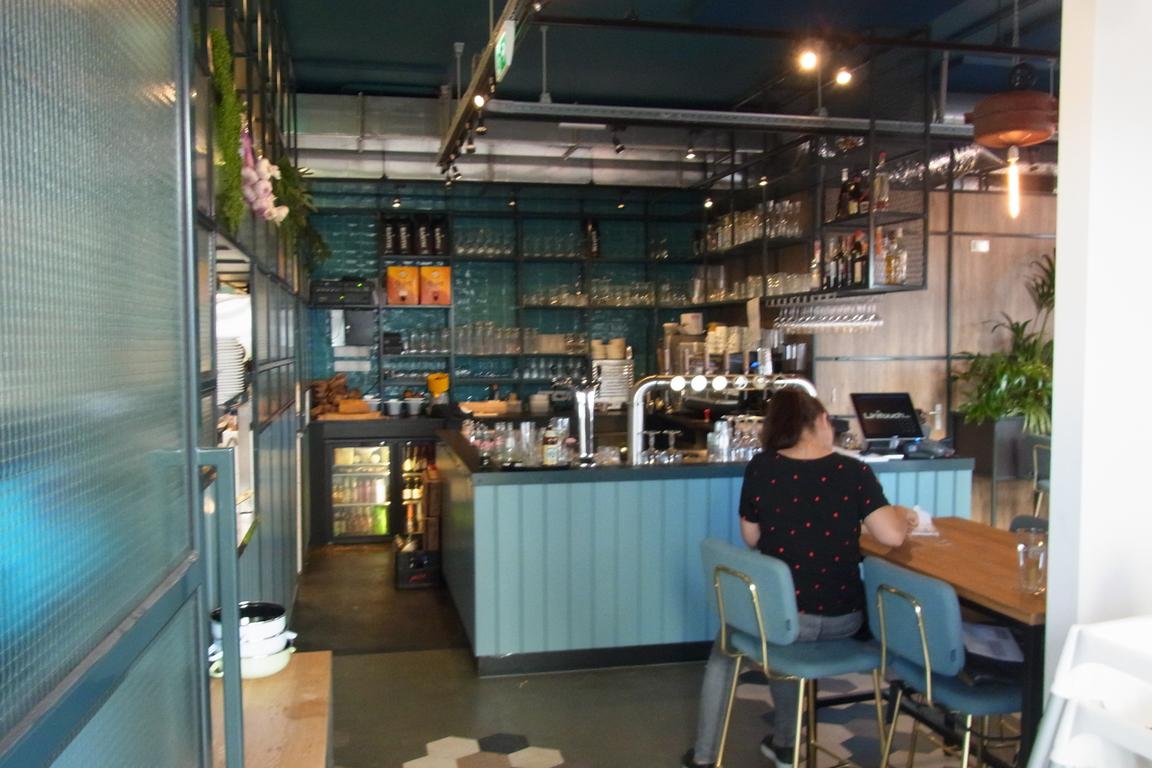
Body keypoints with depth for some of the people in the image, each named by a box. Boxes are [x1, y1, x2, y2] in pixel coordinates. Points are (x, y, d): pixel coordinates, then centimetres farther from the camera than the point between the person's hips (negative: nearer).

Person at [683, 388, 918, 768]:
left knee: (724, 649, 30)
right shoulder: (854, 471, -7)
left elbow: (752, 538, 2)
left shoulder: (761, 468, -8)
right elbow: (893, 536, -8)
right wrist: (902, 515, 13)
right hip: (842, 618, 3)